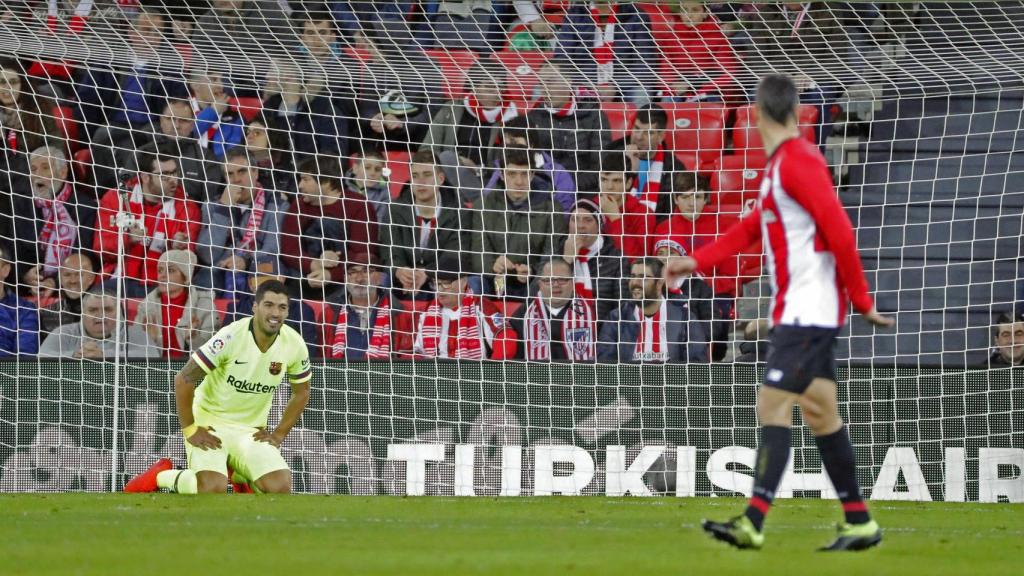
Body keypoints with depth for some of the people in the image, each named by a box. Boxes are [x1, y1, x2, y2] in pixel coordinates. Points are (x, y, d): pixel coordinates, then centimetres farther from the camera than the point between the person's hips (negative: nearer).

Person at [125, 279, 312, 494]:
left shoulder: (294, 345, -8)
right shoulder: (230, 337, -22)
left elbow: (301, 392, 11)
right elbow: (183, 380, -18)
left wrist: (278, 434, 3)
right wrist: (190, 430, -15)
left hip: (252, 431, 4)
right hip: (210, 423, -4)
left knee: (280, 488, -18)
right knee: (212, 489, -27)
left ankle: (241, 476, 18)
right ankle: (160, 475, 5)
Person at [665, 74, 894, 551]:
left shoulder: (798, 161, -15)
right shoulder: (780, 164, 15)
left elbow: (839, 231, -19)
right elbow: (755, 225, 22)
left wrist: (861, 300, -15)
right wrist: (696, 262, 14)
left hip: (807, 310, -10)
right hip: (798, 310, 10)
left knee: (773, 404, -14)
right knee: (818, 410, 11)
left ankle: (753, 523, -19)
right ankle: (860, 523, 15)